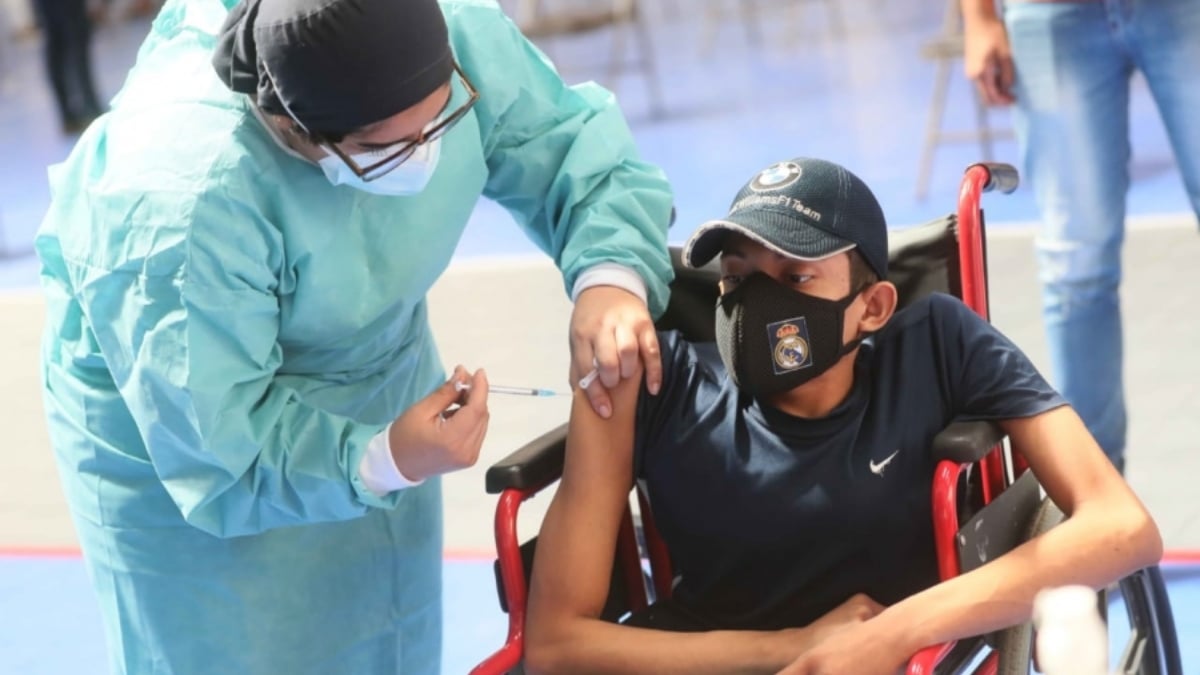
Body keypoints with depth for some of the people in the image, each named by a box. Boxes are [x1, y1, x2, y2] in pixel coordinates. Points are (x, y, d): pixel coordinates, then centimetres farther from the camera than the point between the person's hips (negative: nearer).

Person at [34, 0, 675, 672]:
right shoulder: (177, 209, -41)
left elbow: (577, 143, -15)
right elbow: (217, 451, -34)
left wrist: (611, 275, -33)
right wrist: (381, 462, -46)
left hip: (374, 378, 6)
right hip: (192, 419, -6)